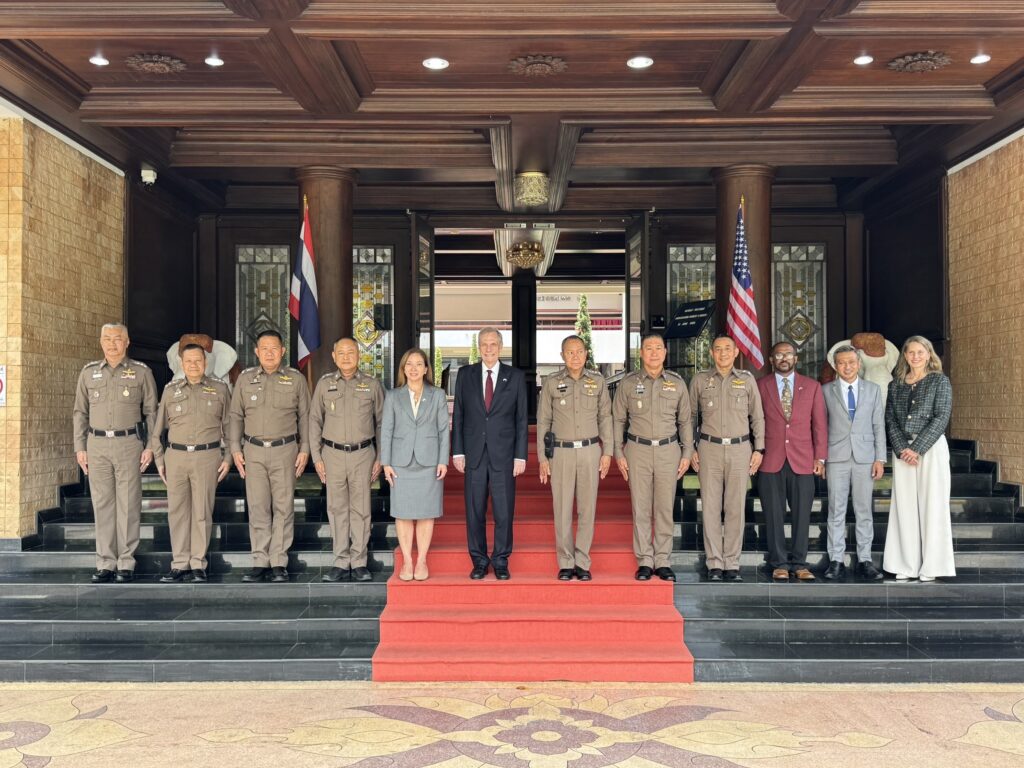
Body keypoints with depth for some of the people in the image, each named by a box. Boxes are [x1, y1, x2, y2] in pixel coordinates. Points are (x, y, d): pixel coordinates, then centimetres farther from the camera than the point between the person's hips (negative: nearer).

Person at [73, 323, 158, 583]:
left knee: (128, 505, -2)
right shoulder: (89, 372, 11)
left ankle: (126, 563, 5)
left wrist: (150, 446, -3)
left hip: (129, 443, -3)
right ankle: (105, 564, 10)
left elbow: (151, 412, 4)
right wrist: (80, 447, 6)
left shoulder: (141, 372, 3)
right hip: (97, 444, 3)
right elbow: (80, 412, 13)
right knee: (102, 505, 4)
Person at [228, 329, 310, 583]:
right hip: (253, 451, 2)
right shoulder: (245, 378, 8)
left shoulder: (296, 379, 4)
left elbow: (305, 417, 6)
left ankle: (279, 563, 5)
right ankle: (260, 562, 8)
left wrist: (304, 449, 1)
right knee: (257, 508, 2)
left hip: (285, 450, -1)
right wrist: (235, 449, 5)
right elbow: (236, 416, 11)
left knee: (283, 507, -1)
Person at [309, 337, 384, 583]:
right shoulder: (324, 384, 6)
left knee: (361, 509, 1)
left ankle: (359, 563, 9)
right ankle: (341, 564, 10)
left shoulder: (372, 385, 4)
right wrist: (316, 457, 3)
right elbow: (315, 421, 9)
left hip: (362, 454, -1)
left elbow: (382, 423, 8)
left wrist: (380, 458, 3)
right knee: (337, 509, 4)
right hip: (333, 454, 1)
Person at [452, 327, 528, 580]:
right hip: (474, 454, 1)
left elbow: (521, 419, 4)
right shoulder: (465, 374, 7)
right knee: (474, 512, 6)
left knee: (504, 512, 2)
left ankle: (501, 562, 16)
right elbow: (458, 415, 7)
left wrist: (520, 455, -1)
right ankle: (479, 561, 18)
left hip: (503, 455, -1)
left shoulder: (515, 376, 4)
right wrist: (457, 451, 1)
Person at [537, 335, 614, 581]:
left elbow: (605, 417, 8)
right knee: (562, 509, 1)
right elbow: (543, 421, 5)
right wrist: (542, 458, 2)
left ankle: (583, 563, 11)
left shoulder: (597, 381, 5)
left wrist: (607, 452, 3)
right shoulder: (551, 383, 2)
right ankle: (565, 563, 10)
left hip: (590, 450, 1)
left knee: (587, 508, 3)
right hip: (561, 451, -1)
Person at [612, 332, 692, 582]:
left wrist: (687, 453, 6)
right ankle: (644, 561, 9)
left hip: (668, 450, 1)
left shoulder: (677, 383, 6)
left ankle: (662, 561, 12)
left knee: (665, 508, 3)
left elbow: (685, 421, 11)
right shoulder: (628, 382, 3)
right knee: (641, 508, 1)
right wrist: (618, 453, 2)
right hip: (638, 449, -1)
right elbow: (618, 420, 7)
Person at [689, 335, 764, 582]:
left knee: (736, 508, 1)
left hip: (740, 448, 0)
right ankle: (714, 564, 7)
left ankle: (732, 564, 9)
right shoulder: (700, 380, 6)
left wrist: (758, 449, 3)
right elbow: (690, 416, 10)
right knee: (710, 508, -1)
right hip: (709, 448, 0)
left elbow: (757, 416, 9)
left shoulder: (747, 380, 6)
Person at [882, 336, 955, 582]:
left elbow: (941, 417, -7)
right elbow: (890, 419, 7)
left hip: (931, 447, -3)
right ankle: (907, 564, 9)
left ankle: (931, 565, 6)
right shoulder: (896, 384, 12)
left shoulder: (939, 381, 1)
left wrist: (917, 448, -13)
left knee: (931, 504, -1)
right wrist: (901, 448, -8)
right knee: (904, 505, 3)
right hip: (902, 449, 3)